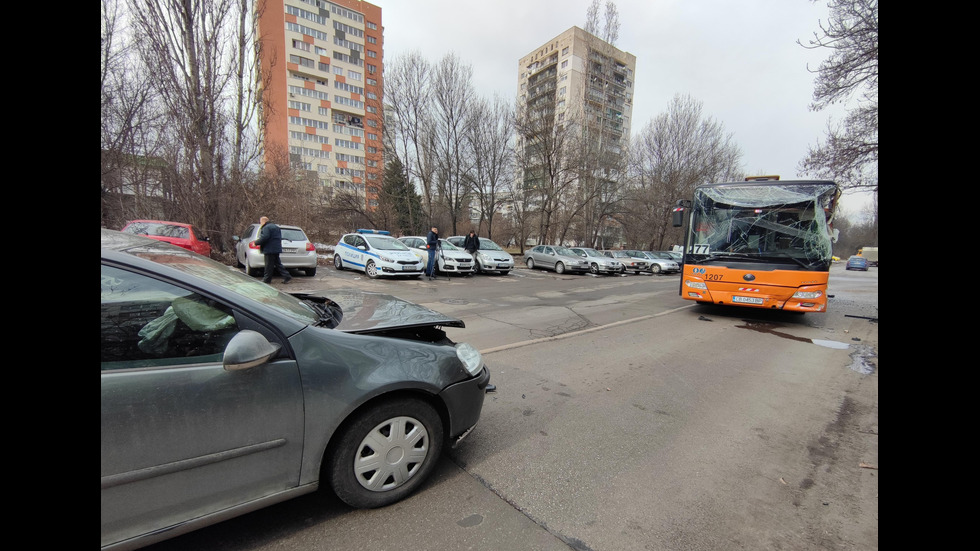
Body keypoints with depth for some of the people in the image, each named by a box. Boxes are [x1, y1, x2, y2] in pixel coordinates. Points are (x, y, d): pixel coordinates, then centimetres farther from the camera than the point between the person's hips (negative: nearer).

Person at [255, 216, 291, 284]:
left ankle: (267, 279, 5)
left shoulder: (266, 228, -11)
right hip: (276, 249, 10)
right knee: (277, 263, 11)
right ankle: (286, 276, 4)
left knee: (269, 265, -2)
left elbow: (264, 238, -23)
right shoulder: (276, 227, 20)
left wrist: (256, 242, -12)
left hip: (270, 249, -9)